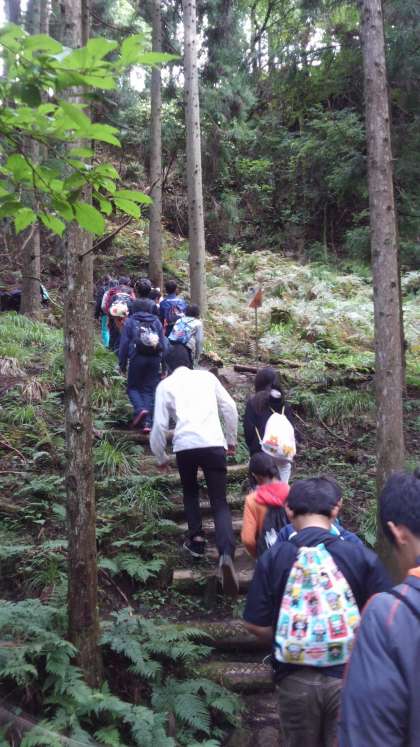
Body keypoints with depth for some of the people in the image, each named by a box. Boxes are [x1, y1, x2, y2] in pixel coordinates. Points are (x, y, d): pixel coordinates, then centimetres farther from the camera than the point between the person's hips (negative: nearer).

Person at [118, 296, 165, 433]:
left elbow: (124, 343, -2)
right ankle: (148, 421, 0)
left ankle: (140, 409, -15)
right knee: (150, 389, 6)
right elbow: (162, 343, 12)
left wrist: (122, 363, 3)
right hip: (154, 360, 3)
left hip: (137, 359, -3)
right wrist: (162, 364, 17)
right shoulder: (156, 322, 12)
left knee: (132, 387, 11)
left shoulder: (130, 322, 1)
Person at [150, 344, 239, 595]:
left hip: (185, 445, 0)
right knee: (220, 502, 1)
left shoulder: (166, 384, 12)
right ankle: (226, 554, -19)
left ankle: (197, 539, 20)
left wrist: (161, 456, 21)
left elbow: (160, 424, 8)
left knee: (190, 492, 28)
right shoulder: (207, 376, 17)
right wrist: (231, 440, 24)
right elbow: (230, 408, 12)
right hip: (214, 444, 1)